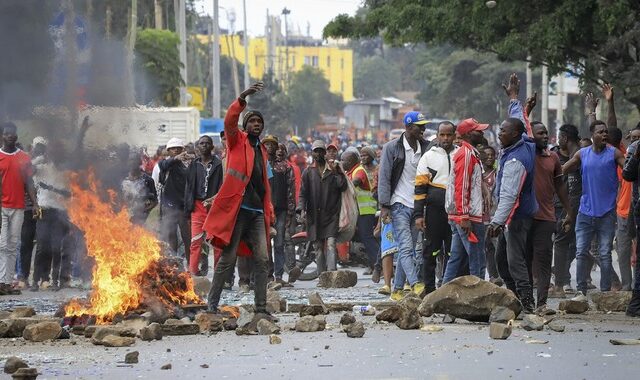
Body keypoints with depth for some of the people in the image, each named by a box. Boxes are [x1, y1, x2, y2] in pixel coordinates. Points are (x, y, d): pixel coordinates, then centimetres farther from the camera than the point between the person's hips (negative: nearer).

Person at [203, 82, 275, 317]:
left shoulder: (262, 150, 22)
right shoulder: (237, 141, 5)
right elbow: (229, 121, -15)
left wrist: (269, 210, 17)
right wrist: (243, 98, -27)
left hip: (257, 212, 6)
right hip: (237, 208, -6)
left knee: (262, 259, -1)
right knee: (228, 258, -5)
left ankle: (261, 307, 1)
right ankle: (212, 304, 2)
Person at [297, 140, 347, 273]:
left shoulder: (334, 168, 9)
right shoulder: (308, 172, 10)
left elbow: (343, 186, 1)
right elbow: (303, 193, 5)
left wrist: (336, 172, -12)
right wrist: (301, 209, -9)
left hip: (331, 214, -2)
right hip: (314, 215, 2)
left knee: (331, 244, -14)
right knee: (318, 247, 4)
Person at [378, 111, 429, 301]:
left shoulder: (425, 148, 10)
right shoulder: (392, 148, -2)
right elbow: (384, 177, -4)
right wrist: (384, 206, -10)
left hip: (418, 206, 5)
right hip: (399, 205, -5)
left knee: (408, 250, 6)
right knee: (405, 247, -15)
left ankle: (397, 289, 11)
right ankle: (416, 284, -29)